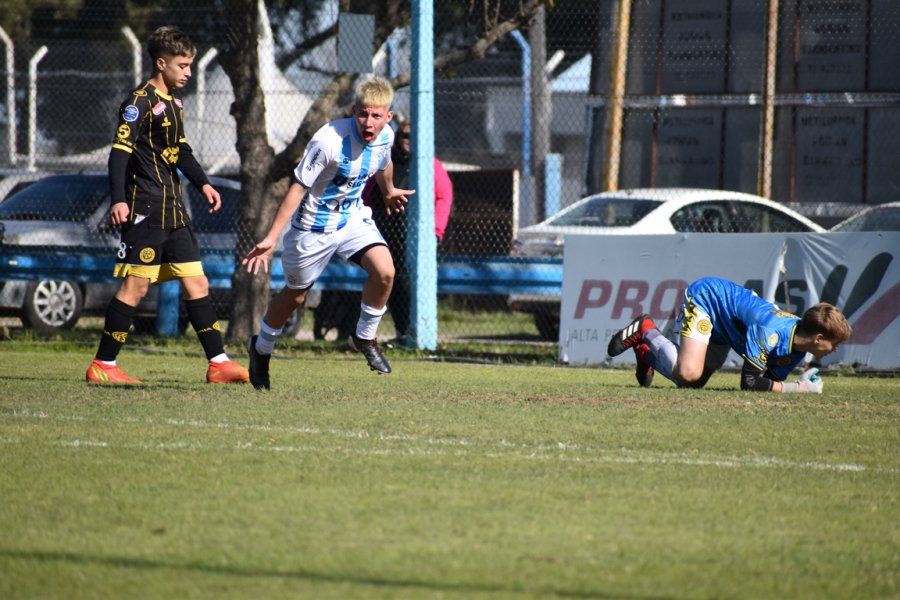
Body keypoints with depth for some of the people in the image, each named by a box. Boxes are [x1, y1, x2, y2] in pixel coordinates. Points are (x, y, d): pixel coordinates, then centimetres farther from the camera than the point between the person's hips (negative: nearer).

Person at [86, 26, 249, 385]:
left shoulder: (175, 103, 18)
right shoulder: (140, 102, -10)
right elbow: (120, 151, -17)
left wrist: (203, 184, 15)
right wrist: (118, 200, -26)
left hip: (173, 211, 9)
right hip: (145, 210, -9)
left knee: (196, 284, 5)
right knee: (135, 286, -8)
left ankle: (218, 362, 6)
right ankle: (102, 365, -2)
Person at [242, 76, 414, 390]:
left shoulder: (385, 137, -11)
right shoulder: (330, 140, -30)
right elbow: (298, 188, -24)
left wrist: (389, 191, 37)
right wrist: (271, 238, -25)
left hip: (353, 217, 5)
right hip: (314, 226, -4)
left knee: (384, 271, -20)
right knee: (294, 295, 12)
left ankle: (365, 337, 4)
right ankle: (261, 349, 40)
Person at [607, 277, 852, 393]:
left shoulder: (797, 348, -11)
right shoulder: (770, 333, -39)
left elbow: (769, 383, -7)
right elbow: (749, 383, -37)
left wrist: (804, 384, -24)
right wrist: (797, 388, -34)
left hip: (721, 330, 8)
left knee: (693, 382, 8)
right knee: (689, 374, -26)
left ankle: (647, 352, 30)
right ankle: (646, 331, -1)